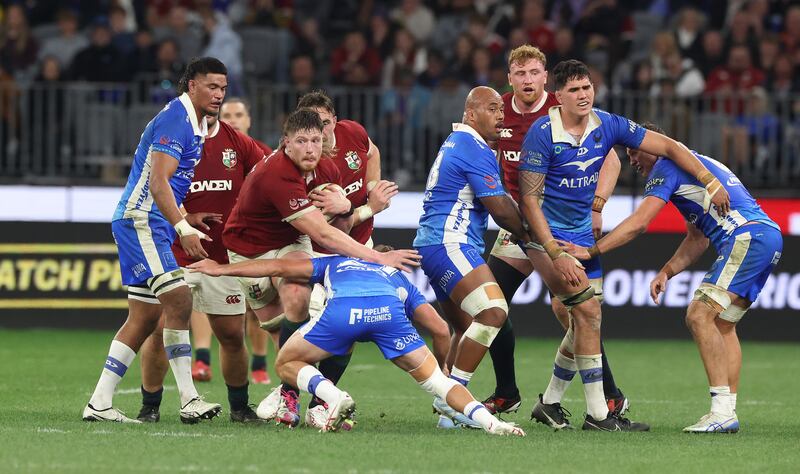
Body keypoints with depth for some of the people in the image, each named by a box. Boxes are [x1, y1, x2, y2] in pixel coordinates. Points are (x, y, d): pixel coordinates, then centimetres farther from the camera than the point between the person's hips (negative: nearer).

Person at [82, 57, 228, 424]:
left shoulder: (197, 124, 16)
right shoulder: (175, 119, -15)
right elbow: (158, 182, -23)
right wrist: (184, 229, -29)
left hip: (153, 227, 10)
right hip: (140, 220, -10)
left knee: (145, 317, 9)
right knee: (179, 300, -18)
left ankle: (99, 403, 11)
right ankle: (188, 400, -21)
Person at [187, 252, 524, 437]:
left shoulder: (335, 264, 42)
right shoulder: (399, 279, 42)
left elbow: (281, 268, 34)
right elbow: (438, 327, 31)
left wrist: (222, 269, 41)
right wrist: (446, 373, 42)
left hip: (342, 309, -1)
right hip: (388, 310, 1)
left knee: (286, 364, 20)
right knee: (435, 379, 12)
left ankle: (334, 397, -6)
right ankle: (486, 419, -12)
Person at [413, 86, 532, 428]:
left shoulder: (455, 142, 22)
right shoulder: (476, 150, -11)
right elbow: (499, 208, -12)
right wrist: (526, 235, 4)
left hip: (434, 244, 11)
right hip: (449, 244, -11)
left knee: (469, 329, 15)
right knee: (493, 310, -23)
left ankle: (447, 404, 13)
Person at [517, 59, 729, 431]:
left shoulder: (607, 126, -3)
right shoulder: (542, 133, -18)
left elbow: (668, 147, 4)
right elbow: (529, 198, -18)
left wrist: (711, 182, -5)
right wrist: (556, 254, -24)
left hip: (580, 233, 7)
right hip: (545, 234, -7)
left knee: (582, 322, 6)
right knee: (588, 309, -17)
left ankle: (551, 403, 22)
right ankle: (597, 413, -15)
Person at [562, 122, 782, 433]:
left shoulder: (667, 165, 0)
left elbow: (638, 222, -9)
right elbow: (697, 239, 31)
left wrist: (590, 250, -7)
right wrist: (666, 273, 23)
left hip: (747, 236, -10)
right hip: (770, 236, 10)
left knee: (700, 315, -14)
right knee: (723, 324, 13)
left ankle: (722, 410, -20)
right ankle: (728, 413, 7)